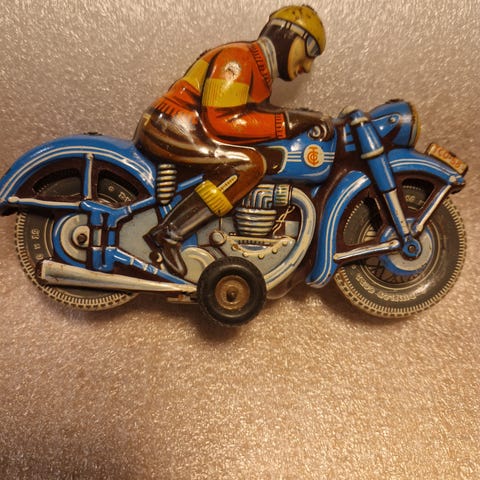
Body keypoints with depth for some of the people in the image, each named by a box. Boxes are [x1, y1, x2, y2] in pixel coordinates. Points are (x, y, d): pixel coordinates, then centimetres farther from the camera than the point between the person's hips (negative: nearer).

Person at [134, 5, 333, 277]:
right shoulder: (238, 57, -12)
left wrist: (308, 120, 6)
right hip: (169, 129, -10)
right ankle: (169, 234, -27)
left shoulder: (260, 73, 18)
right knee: (250, 163, -27)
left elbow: (253, 118, 13)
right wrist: (286, 123, -22)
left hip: (193, 131, 10)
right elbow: (221, 120, -23)